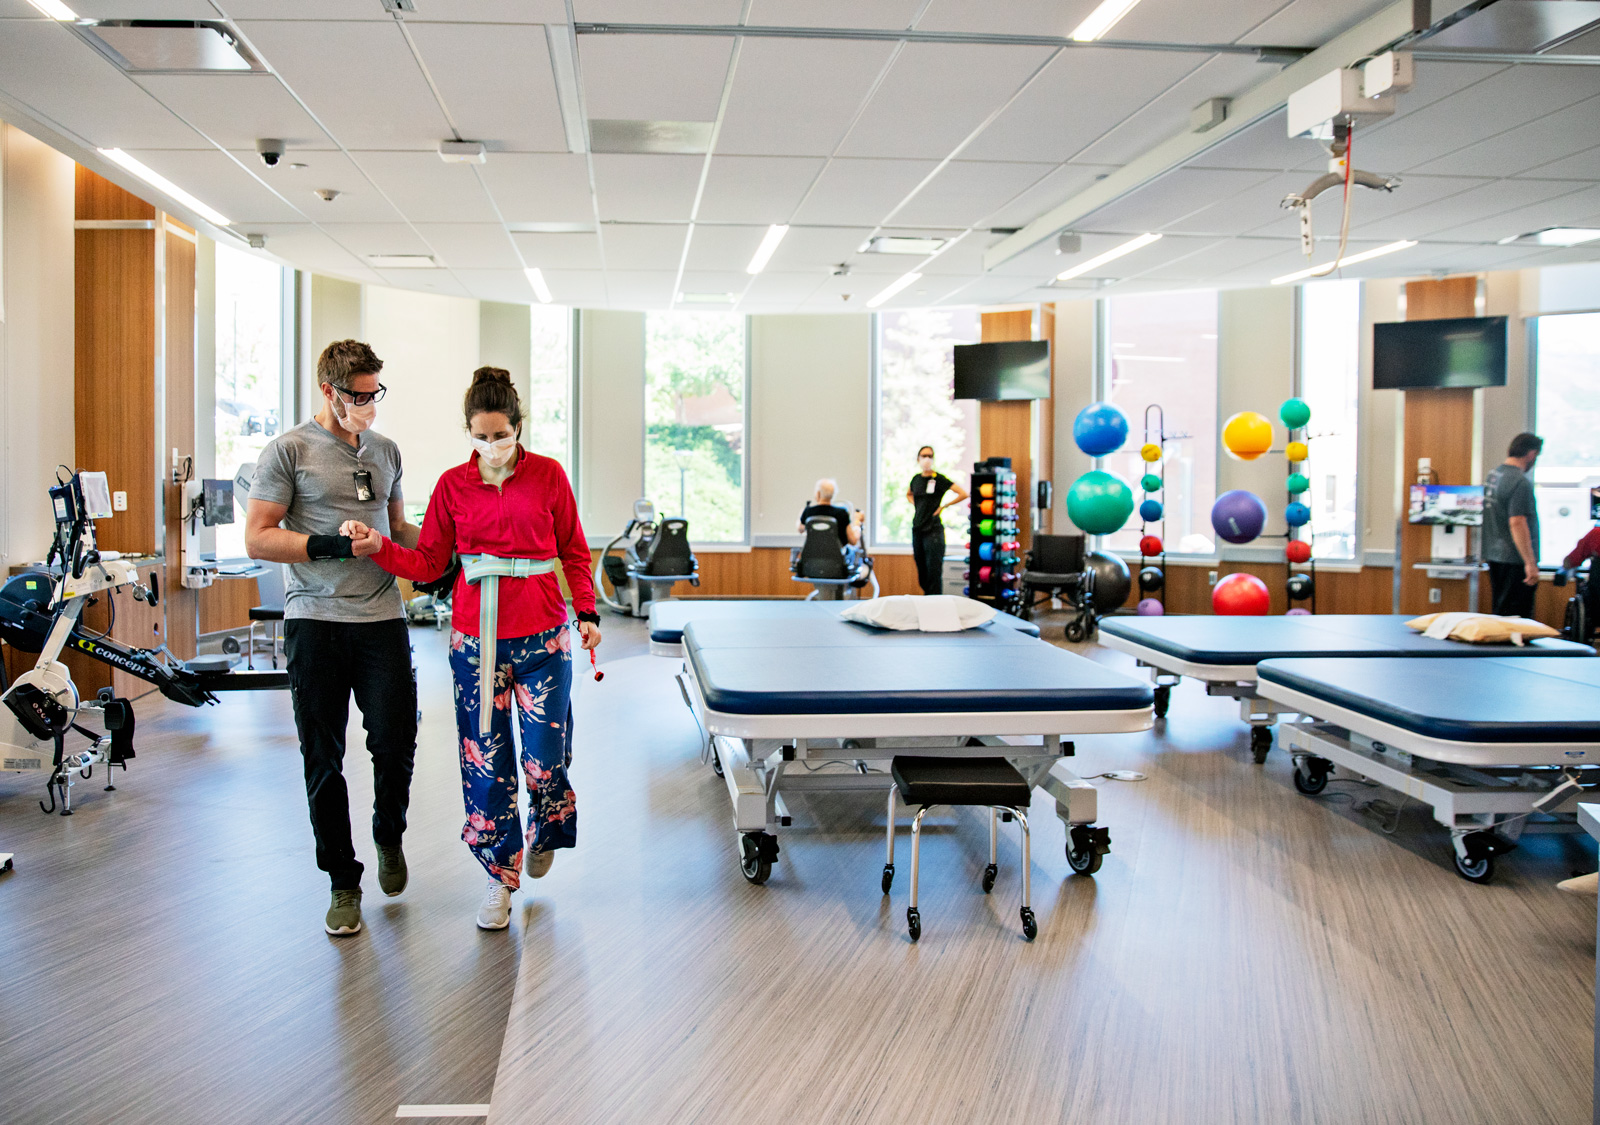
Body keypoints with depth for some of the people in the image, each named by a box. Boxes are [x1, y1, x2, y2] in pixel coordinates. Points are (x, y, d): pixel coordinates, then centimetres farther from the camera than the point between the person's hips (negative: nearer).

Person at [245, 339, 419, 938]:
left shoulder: (385, 451, 16)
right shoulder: (289, 451, 0)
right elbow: (257, 539, -5)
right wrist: (336, 545, -14)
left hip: (382, 618, 3)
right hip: (315, 621, -3)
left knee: (396, 743, -3)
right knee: (323, 758, 4)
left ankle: (389, 837, 28)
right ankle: (343, 883, 18)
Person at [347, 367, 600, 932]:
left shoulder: (548, 475, 1)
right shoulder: (453, 484, 4)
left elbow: (574, 552, 7)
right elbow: (428, 563, 5)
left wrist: (587, 613, -2)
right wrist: (379, 546, -11)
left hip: (541, 636, -1)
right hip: (476, 637, 1)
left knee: (545, 757, -2)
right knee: (485, 762, 3)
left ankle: (545, 830, 33)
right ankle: (501, 874, 20)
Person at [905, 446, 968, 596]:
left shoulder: (939, 479, -6)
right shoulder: (916, 478, 10)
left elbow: (963, 494, -11)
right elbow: (908, 494, 33)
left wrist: (943, 506, -6)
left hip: (933, 529, -6)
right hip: (917, 529, 6)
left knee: (933, 571, -8)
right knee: (921, 572, 11)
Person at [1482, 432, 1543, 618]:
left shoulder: (1492, 475, 10)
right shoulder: (1520, 482, -17)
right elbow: (1517, 523, -23)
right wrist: (1530, 563, -21)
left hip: (1494, 555, 9)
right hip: (1515, 560, -9)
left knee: (1500, 614, 15)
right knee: (1517, 617, -5)